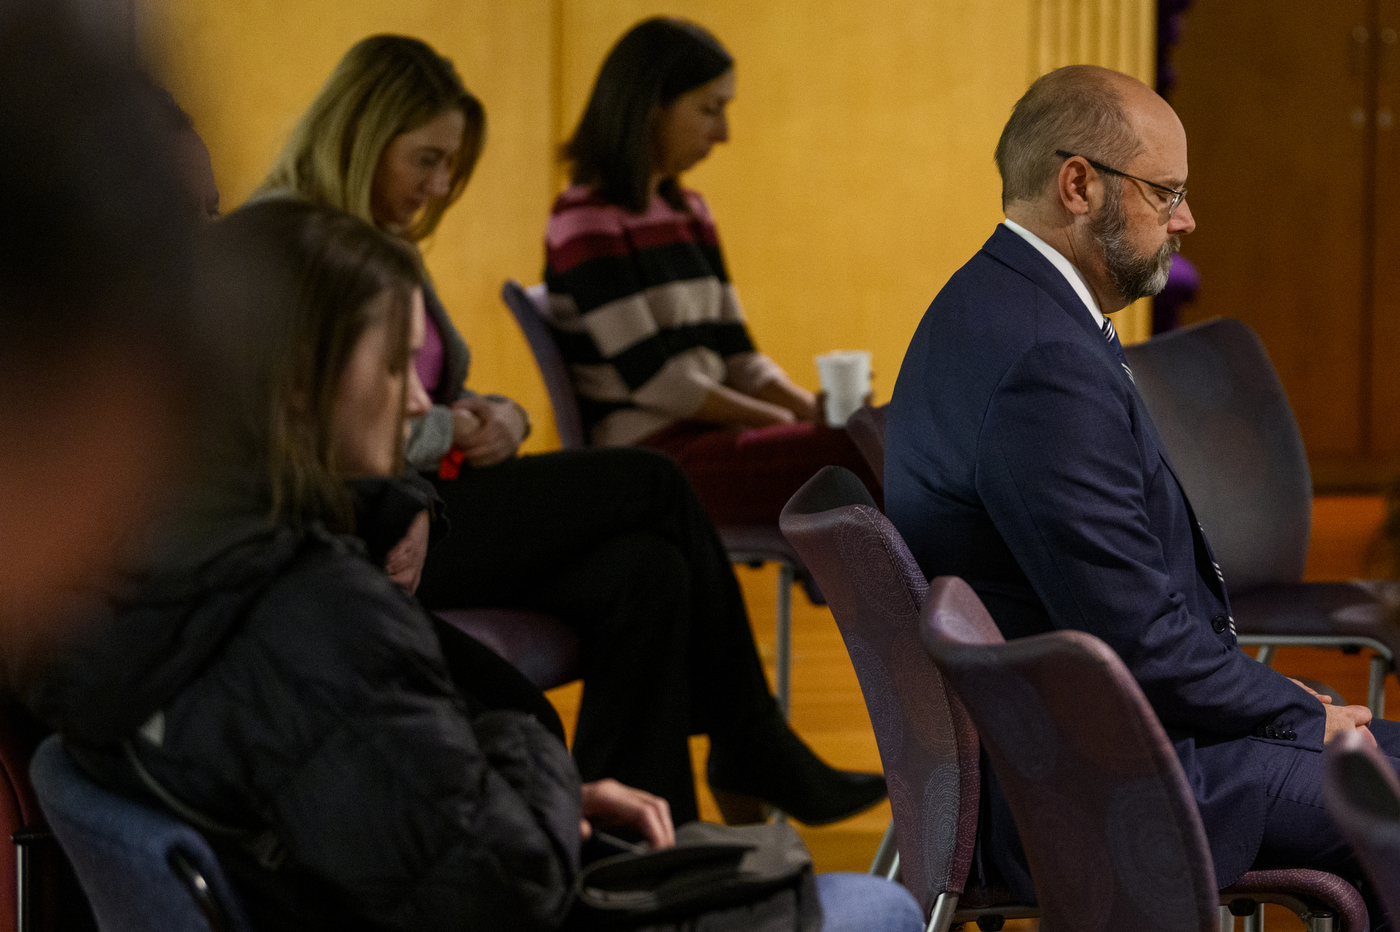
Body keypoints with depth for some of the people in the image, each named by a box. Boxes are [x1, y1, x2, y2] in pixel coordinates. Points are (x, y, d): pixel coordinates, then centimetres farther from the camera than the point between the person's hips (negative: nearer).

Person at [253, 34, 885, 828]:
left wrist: (495, 417, 1)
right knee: (648, 485, -14)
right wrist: (444, 432, -10)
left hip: (426, 504, 10)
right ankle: (753, 753, 0)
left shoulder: (381, 246, 21)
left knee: (644, 573, -16)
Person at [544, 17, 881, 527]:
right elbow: (653, 379, -14)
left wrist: (813, 407, -1)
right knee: (868, 454, -27)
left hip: (710, 436, 9)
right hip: (649, 454, -8)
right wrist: (784, 422, -11)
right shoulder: (586, 225, -8)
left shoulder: (690, 213, 18)